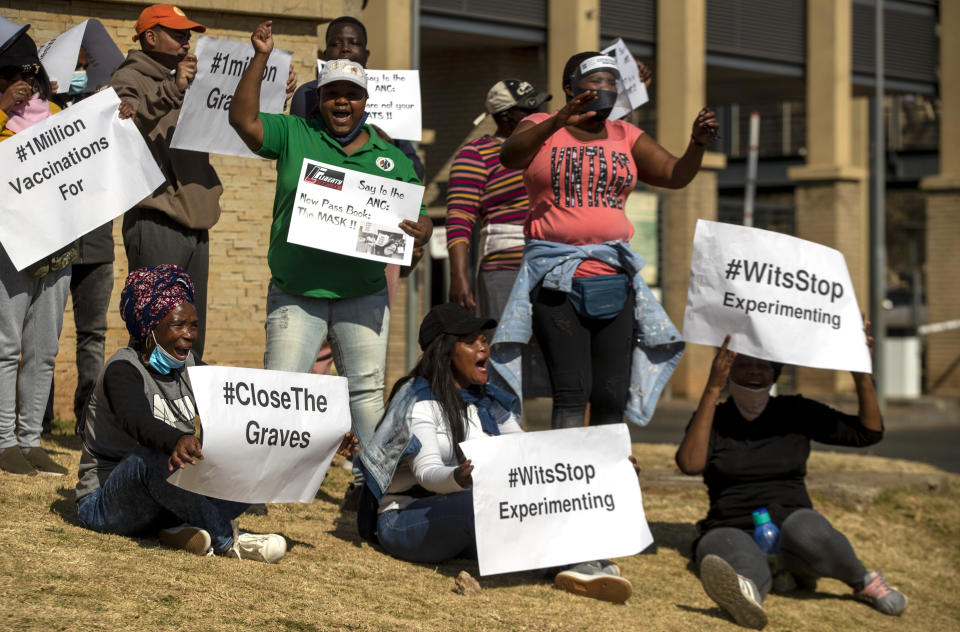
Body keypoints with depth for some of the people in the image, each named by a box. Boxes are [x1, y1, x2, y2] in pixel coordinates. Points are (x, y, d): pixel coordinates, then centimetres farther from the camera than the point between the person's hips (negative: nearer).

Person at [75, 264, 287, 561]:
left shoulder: (189, 368, 10)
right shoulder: (123, 369, -13)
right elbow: (137, 421, -35)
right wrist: (177, 441, -56)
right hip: (104, 503, -7)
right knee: (152, 455, -39)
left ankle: (184, 528, -30)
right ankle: (227, 538, -34)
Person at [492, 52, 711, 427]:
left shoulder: (625, 137, 14)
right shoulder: (541, 129, 3)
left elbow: (677, 175, 7)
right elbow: (510, 156, -18)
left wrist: (698, 142, -13)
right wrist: (559, 122, -33)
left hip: (613, 279, 4)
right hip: (557, 279, -4)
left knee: (613, 397, 2)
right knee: (572, 392, -14)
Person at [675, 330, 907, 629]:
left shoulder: (796, 412, 10)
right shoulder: (713, 418, 7)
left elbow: (869, 432, 9)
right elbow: (690, 464, -15)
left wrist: (862, 374, -6)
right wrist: (713, 389, -19)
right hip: (734, 530, -1)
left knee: (806, 531, -39)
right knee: (725, 548, -40)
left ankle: (864, 581, -15)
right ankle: (745, 587, -76)